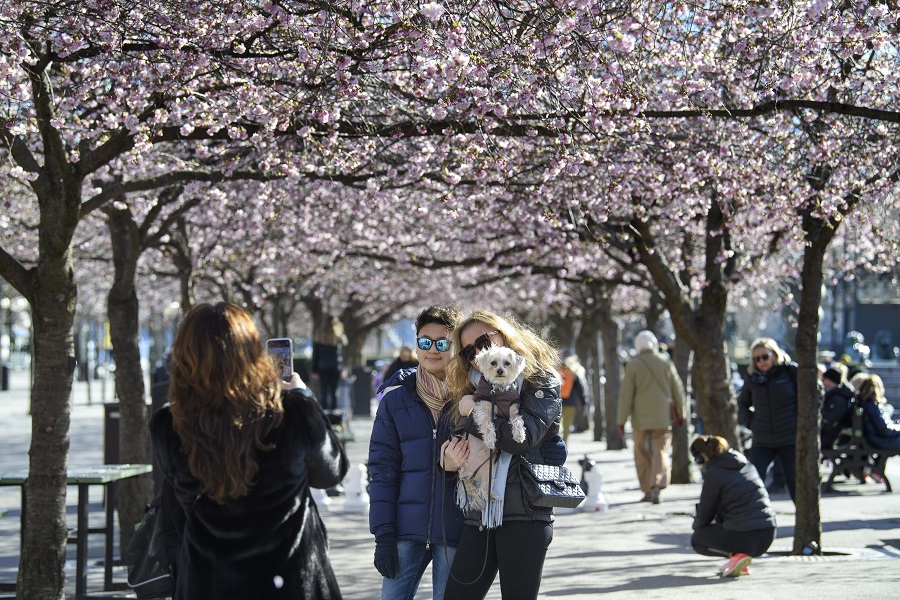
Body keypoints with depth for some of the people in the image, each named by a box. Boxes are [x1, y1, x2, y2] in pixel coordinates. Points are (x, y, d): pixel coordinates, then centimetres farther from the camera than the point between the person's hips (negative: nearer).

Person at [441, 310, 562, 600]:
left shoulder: (541, 382, 0)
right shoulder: (475, 387, 18)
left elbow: (524, 437, -15)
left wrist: (474, 412, -5)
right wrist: (449, 457, -7)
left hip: (525, 514, -6)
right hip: (479, 516, 6)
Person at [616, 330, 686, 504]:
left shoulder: (633, 365, -5)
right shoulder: (665, 362, 0)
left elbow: (626, 394, -5)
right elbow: (677, 389, 5)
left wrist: (622, 420, -1)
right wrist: (680, 414, 17)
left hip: (640, 418, -1)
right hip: (662, 417, 1)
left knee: (642, 453, 12)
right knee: (661, 451, 0)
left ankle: (647, 490, 11)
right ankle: (657, 485, -22)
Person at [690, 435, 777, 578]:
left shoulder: (714, 474, -6)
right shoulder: (745, 464, 15)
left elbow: (704, 516, 4)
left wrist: (696, 525, 26)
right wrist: (718, 519, 31)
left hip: (746, 538, -8)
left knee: (697, 539, 18)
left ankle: (736, 555, -5)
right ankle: (740, 559, 18)